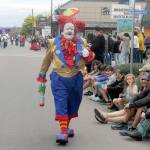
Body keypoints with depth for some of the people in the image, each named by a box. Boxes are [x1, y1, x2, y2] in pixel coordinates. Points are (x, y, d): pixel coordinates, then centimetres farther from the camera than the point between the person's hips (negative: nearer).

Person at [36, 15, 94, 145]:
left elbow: (88, 59, 14)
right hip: (59, 78, -3)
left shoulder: (81, 43, 5)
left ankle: (66, 127, 32)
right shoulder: (54, 42, 0)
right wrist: (42, 74, 17)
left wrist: (88, 54, -10)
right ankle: (63, 132, -12)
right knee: (61, 104, -10)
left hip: (76, 78, 3)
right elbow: (47, 59, 12)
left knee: (72, 104, 14)